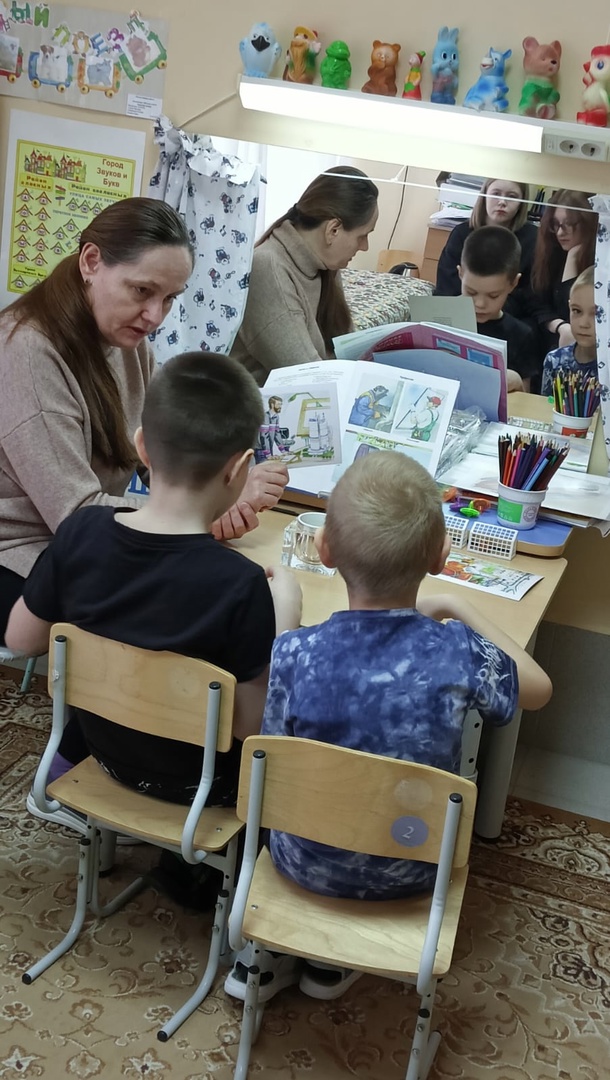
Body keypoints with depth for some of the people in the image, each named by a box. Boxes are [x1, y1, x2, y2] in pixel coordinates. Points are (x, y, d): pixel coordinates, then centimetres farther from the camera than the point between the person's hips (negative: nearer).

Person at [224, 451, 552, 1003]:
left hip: (307, 866, 1)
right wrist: (458, 608, 5)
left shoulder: (294, 653, -25)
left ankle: (267, 947, 28)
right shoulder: (458, 652, -24)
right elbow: (538, 688, -2)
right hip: (411, 871, 0)